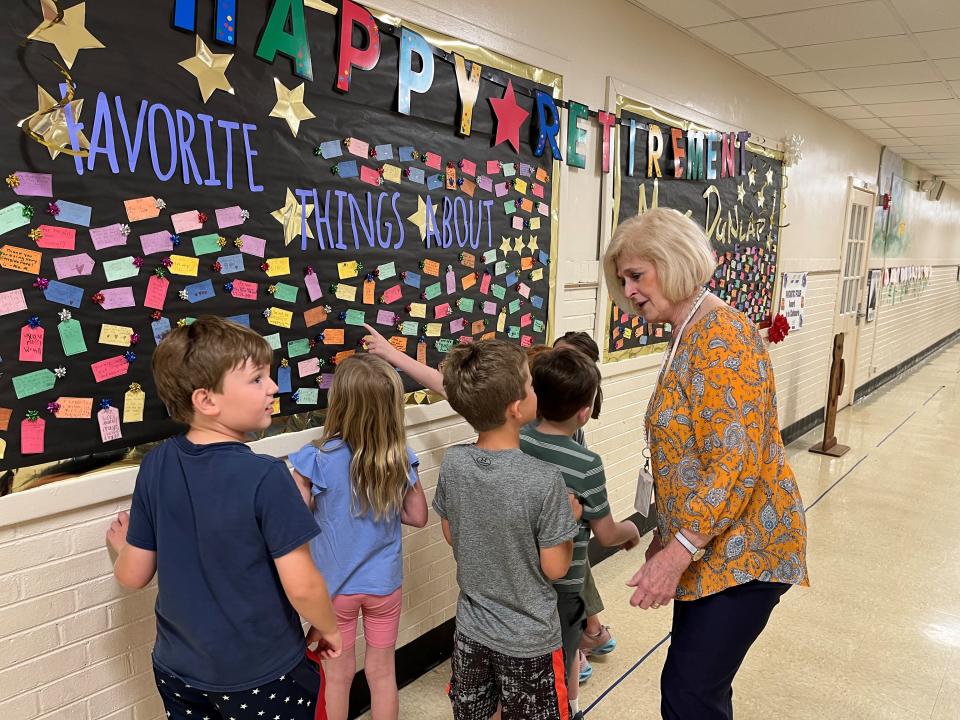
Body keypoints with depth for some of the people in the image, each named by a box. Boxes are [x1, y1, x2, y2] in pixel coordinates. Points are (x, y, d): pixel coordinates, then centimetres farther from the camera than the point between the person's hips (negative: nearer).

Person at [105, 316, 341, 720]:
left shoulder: (156, 465, -10)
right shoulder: (265, 477, -26)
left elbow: (133, 576, -3)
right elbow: (301, 587, -23)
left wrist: (124, 544, 19)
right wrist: (328, 628, -3)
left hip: (178, 670, 5)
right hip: (261, 675, -5)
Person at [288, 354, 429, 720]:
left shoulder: (316, 459, -23)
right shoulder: (400, 457, -14)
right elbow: (418, 516, -4)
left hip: (335, 585, -1)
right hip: (385, 583, 2)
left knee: (339, 673, 20)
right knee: (382, 671, 20)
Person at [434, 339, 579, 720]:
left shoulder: (452, 463, -14)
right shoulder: (544, 481, -28)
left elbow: (451, 536, 1)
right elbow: (554, 568, -17)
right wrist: (571, 517, -3)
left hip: (471, 628, 4)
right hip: (530, 639, -4)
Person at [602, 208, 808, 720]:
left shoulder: (721, 336, -18)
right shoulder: (686, 336, 11)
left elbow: (736, 463, -24)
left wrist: (677, 553, -23)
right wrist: (668, 538, 18)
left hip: (740, 549, -9)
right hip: (705, 549, 9)